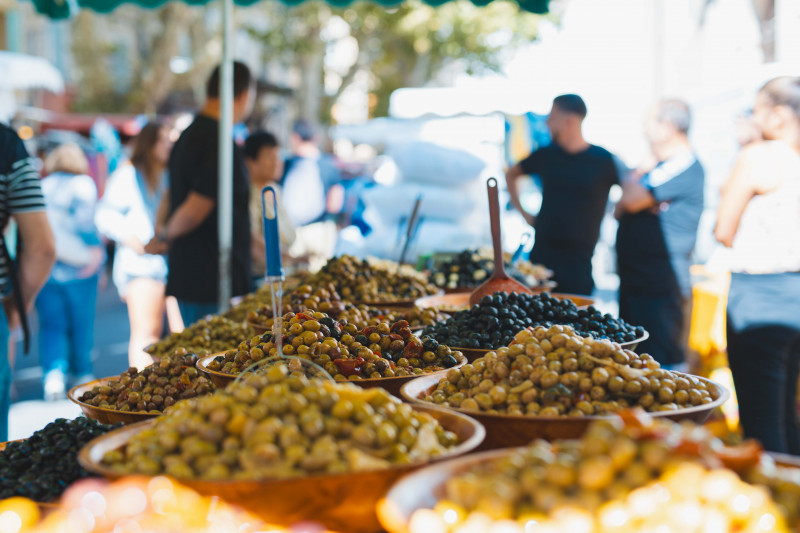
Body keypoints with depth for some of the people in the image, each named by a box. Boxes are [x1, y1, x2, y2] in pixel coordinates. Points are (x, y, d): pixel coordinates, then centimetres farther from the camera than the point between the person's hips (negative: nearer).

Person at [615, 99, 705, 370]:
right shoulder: (658, 169, 17)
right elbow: (619, 210, 17)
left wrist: (631, 183, 3)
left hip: (662, 287, -10)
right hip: (635, 281, 10)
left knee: (663, 362, -7)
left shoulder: (685, 167, -13)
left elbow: (631, 200, -20)